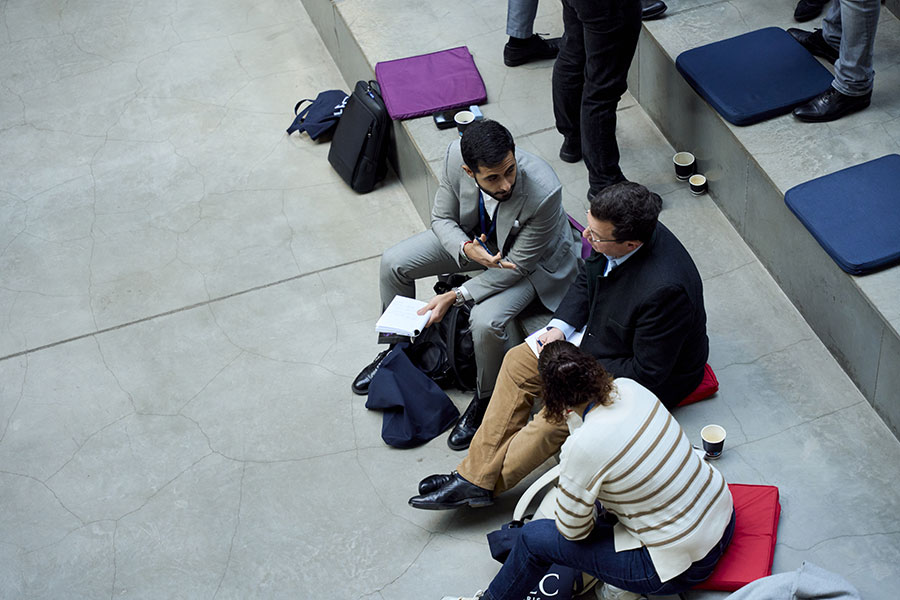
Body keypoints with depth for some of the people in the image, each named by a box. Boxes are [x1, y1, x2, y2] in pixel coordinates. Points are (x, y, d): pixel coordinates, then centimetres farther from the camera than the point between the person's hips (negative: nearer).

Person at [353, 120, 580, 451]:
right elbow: (442, 217, -10)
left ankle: (486, 400, 2)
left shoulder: (544, 191, -40)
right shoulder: (455, 156, -28)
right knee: (393, 263, -3)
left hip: (529, 259, -5)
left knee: (485, 321, -29)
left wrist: (455, 296, -27)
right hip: (476, 237, 5)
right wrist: (466, 249, -33)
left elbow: (517, 264, -27)